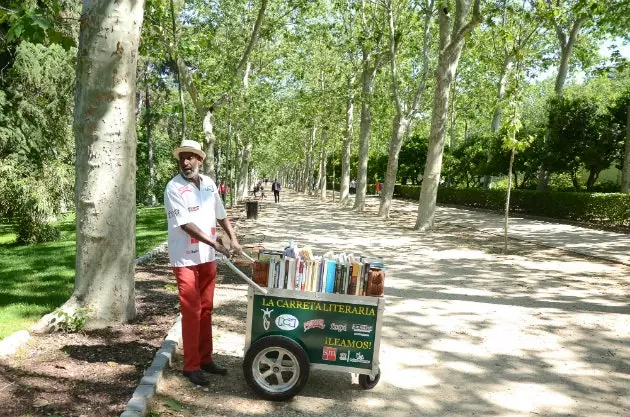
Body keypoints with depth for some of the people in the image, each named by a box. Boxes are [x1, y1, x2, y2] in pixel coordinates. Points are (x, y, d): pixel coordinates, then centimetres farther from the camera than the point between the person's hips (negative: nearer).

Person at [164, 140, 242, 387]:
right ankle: (191, 365, 13)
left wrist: (233, 238, 4)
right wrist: (216, 244, -23)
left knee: (206, 310, 14)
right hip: (185, 258, -6)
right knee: (191, 312, 0)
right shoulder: (174, 188, -14)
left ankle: (205, 359, 27)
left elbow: (220, 214, 14)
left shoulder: (209, 184, 5)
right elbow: (186, 225, -21)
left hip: (207, 257, 6)